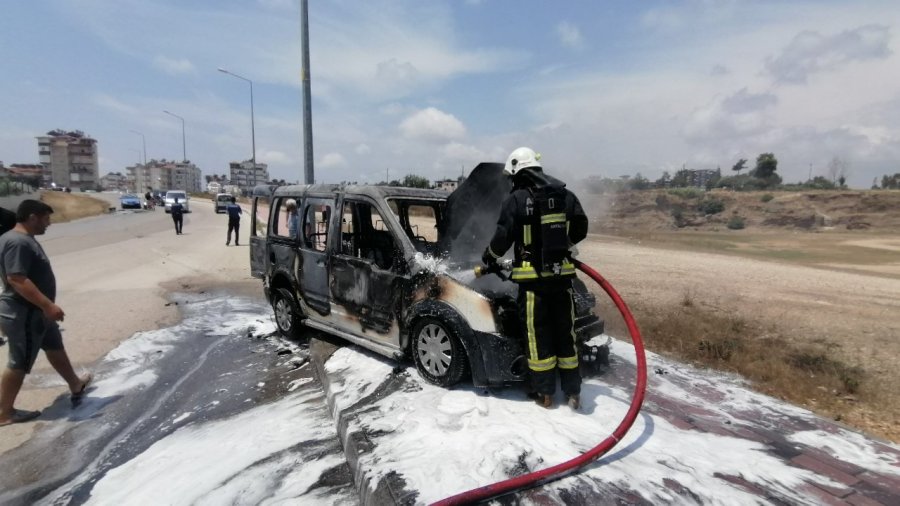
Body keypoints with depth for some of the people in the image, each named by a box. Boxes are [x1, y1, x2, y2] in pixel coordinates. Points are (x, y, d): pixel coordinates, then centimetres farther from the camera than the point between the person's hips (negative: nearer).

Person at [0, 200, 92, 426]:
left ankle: (75, 384, 40)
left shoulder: (25, 239, 9)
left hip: (34, 312, 11)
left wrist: (45, 307, 26)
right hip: (23, 315, -11)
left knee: (55, 346, 23)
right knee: (19, 363, 2)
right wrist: (48, 305, -32)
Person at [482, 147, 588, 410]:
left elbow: (503, 237, -10)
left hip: (533, 277, -4)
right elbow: (580, 229, 12)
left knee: (538, 333, 6)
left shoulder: (516, 199, -9)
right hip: (561, 274, 4)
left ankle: (544, 393, 14)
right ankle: (573, 391, 19)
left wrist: (489, 257, 9)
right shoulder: (566, 195, 6)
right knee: (564, 331, 13)